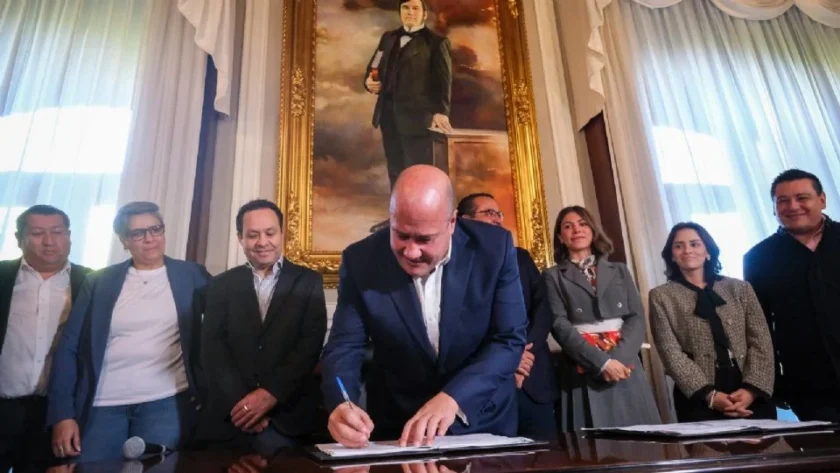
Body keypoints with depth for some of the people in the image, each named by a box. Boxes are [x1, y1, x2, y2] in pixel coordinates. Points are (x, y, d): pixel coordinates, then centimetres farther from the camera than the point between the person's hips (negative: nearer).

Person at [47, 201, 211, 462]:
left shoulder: (191, 275, 2)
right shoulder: (99, 281, 5)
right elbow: (69, 347, 4)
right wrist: (62, 413, -2)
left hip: (165, 402, -1)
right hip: (101, 405, 1)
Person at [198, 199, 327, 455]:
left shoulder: (308, 281, 6)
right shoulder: (221, 285, 10)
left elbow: (311, 343, -3)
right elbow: (212, 347, 2)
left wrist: (271, 394, -14)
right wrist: (238, 401, -12)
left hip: (288, 413, -1)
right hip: (230, 413, 2)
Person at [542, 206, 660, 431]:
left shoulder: (619, 271, 15)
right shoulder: (553, 276, 5)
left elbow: (637, 317, 5)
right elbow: (560, 325, -6)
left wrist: (619, 357, -12)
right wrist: (602, 362, -17)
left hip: (625, 366, 3)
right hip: (584, 372, -3)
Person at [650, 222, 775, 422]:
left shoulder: (740, 288, 10)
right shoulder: (661, 296, 2)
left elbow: (761, 342, 3)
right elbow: (671, 352, -5)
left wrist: (751, 389, -11)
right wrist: (709, 395, -15)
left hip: (753, 395, 2)